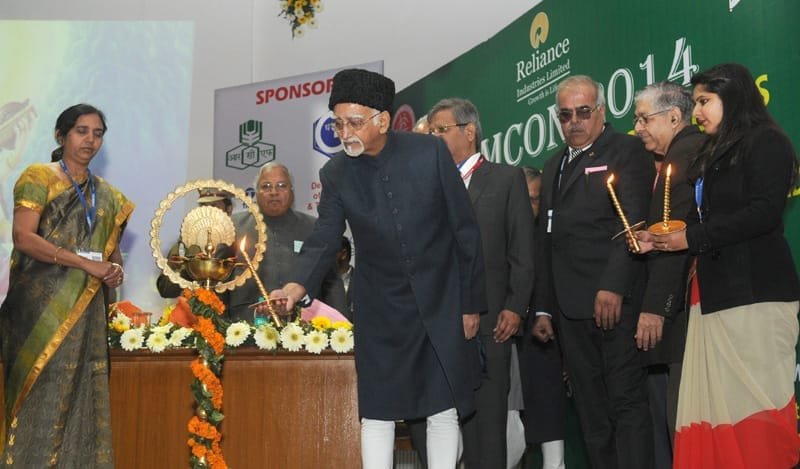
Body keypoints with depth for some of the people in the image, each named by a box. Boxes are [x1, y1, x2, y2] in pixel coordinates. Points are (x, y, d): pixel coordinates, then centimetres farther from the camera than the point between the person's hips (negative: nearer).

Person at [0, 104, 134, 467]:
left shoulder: (107, 195, 17)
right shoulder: (38, 177, 0)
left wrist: (115, 269, -3)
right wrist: (86, 263, -16)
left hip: (86, 309, 5)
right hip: (42, 305, -5)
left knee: (81, 397, 3)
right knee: (42, 396, -8)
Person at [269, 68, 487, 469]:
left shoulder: (430, 152, -10)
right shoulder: (335, 173, -4)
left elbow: (466, 230, -5)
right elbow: (324, 239, -9)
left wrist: (471, 302, -4)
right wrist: (300, 284, -30)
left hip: (442, 304, -1)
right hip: (382, 310, 1)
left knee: (444, 412, 7)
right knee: (377, 413, 3)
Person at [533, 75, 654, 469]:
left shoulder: (626, 151, 1)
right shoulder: (554, 166, 23)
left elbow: (632, 223, -12)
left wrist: (613, 287, -21)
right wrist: (543, 307, 17)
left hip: (614, 301, -7)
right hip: (570, 307, 7)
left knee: (626, 401, -5)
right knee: (591, 411, 8)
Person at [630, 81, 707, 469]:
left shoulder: (690, 151, -10)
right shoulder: (666, 161, 19)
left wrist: (656, 307, -19)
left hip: (678, 314, -9)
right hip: (662, 309, 9)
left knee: (681, 419, -4)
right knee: (661, 414, 11)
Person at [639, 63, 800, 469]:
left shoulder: (765, 142, -1)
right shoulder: (715, 154, 23)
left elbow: (765, 212, -14)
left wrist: (692, 237, -10)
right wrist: (660, 240, 6)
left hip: (753, 293, -7)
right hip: (713, 293, 8)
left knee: (754, 401, -8)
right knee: (714, 403, 1)